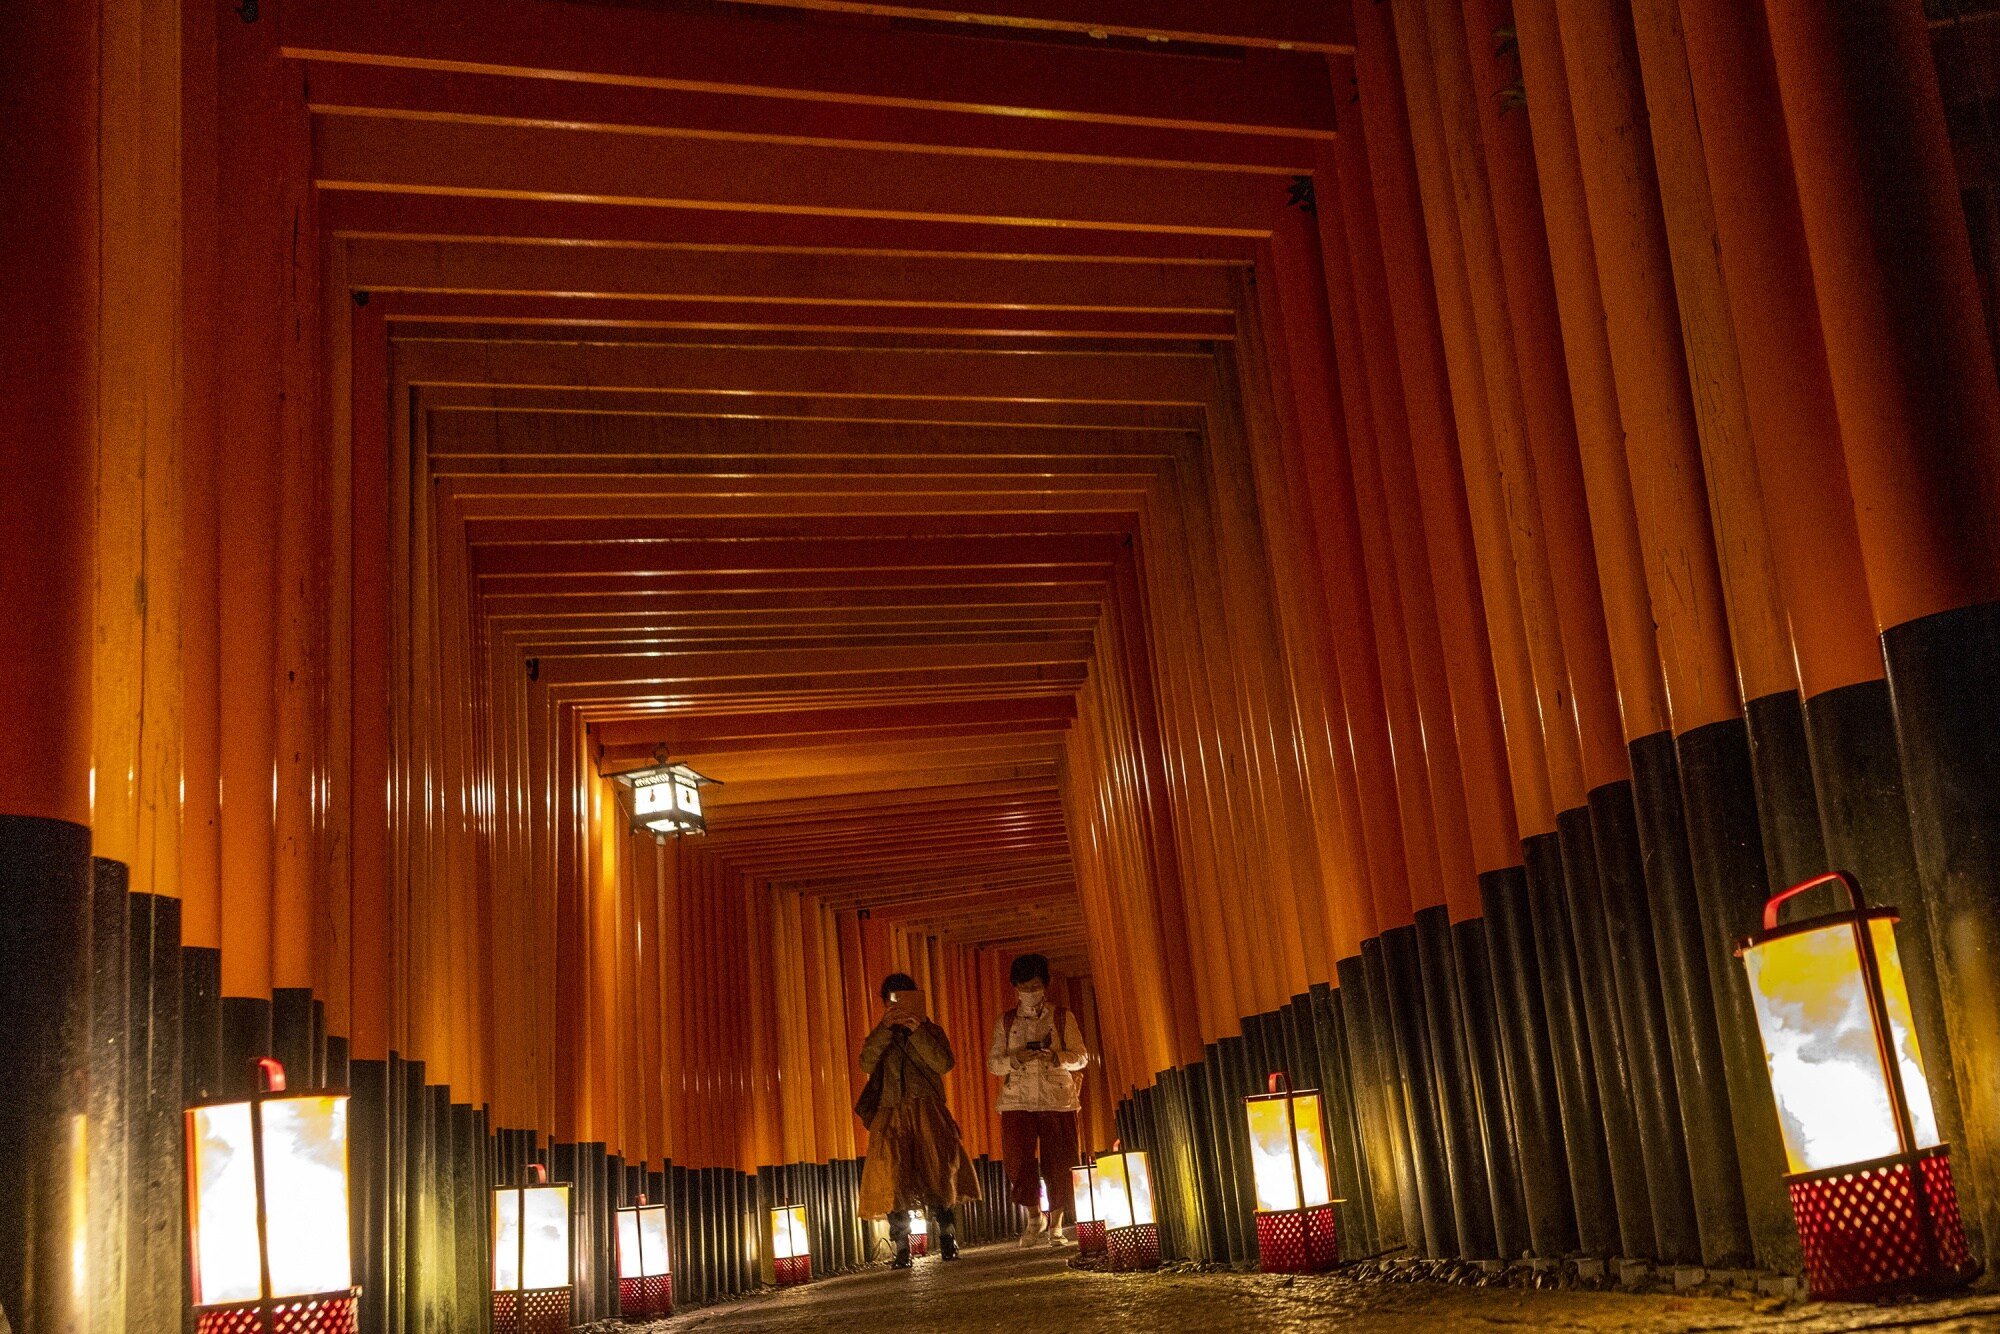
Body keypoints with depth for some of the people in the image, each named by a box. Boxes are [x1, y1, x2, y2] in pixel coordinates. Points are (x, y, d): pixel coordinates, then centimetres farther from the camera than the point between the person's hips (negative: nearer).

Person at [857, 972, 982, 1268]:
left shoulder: (931, 1031, 11)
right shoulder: (879, 1037, 15)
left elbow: (943, 1063, -7)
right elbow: (867, 1064, -5)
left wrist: (917, 1032, -14)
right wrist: (886, 1028, -13)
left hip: (927, 1113, -1)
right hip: (891, 1117, 1)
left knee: (938, 1174, -10)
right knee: (893, 1182, -7)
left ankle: (947, 1241, -1)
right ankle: (902, 1249, -3)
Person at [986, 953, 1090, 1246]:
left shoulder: (1063, 1018, 5)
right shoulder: (1006, 1021, 9)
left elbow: (1081, 1057, 1)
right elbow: (993, 1062, 5)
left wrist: (1057, 1057, -19)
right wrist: (1015, 1059, -15)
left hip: (1057, 1100, -1)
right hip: (1017, 1101, 1)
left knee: (1058, 1165, -1)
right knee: (1018, 1161, -5)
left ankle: (1055, 1225, 12)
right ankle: (1034, 1217, 16)